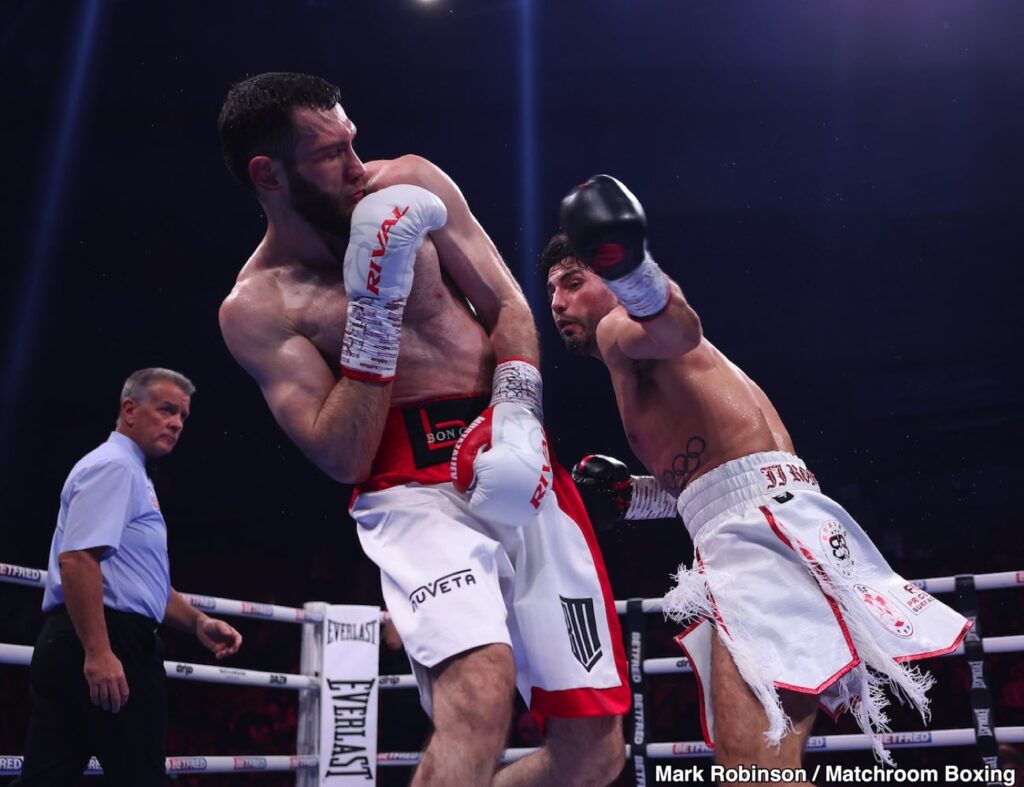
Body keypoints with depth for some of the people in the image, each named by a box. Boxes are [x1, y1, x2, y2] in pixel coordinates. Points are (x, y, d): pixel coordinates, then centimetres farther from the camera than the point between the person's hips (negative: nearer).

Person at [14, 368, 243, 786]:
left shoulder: (130, 473, 24)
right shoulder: (115, 466, -9)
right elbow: (77, 560, -22)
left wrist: (197, 622, 20)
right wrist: (98, 652, -28)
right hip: (108, 643, -10)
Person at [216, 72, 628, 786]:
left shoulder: (412, 184, 6)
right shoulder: (256, 309, -2)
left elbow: (509, 306, 7)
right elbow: (344, 460, -8)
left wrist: (516, 414, -12)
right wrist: (373, 304, -16)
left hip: (519, 466, 4)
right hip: (412, 491, -4)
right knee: (479, 702, -33)